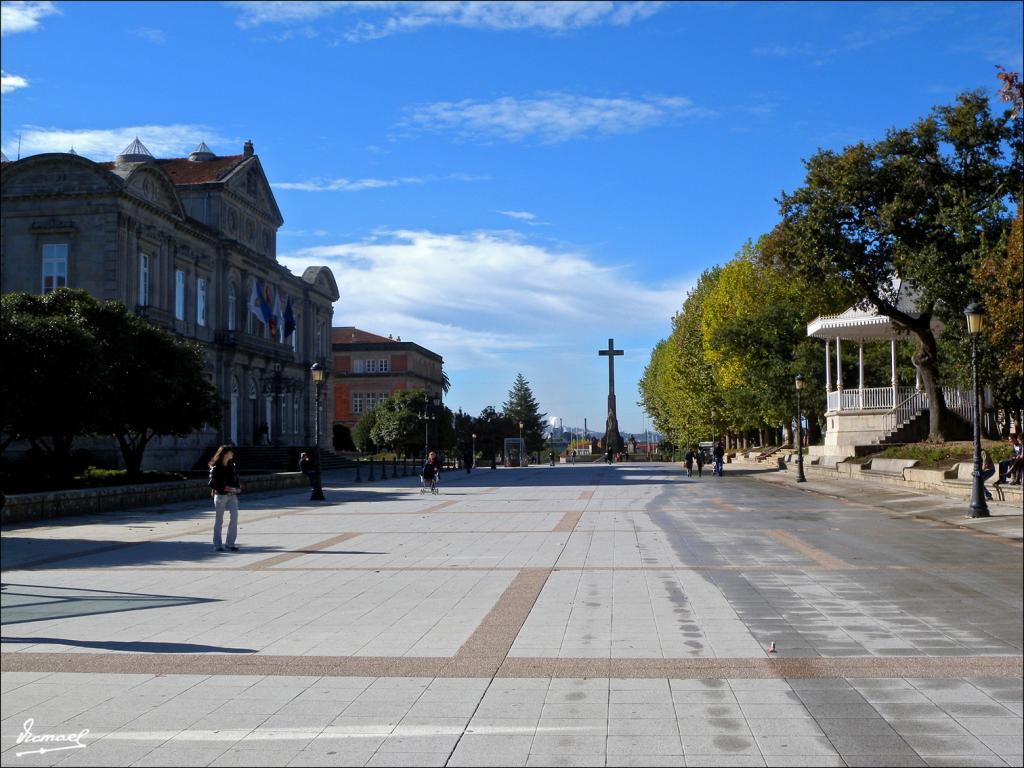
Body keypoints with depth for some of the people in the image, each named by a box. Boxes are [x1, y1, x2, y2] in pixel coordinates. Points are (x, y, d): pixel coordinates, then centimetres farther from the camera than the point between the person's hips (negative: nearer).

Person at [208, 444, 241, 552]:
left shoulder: (232, 466, 9)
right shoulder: (215, 468, -7)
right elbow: (212, 484, -11)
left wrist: (238, 488, -5)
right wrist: (225, 488, -19)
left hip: (232, 496, 4)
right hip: (220, 495, -4)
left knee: (234, 517, -8)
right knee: (219, 520, 5)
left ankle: (230, 543, 1)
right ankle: (217, 544, 14)